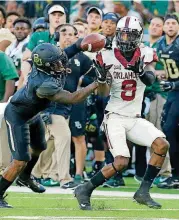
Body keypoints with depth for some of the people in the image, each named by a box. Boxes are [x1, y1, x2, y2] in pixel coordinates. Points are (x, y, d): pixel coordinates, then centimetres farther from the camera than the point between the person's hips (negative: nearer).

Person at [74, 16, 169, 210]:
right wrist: (101, 77, -19)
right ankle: (84, 191, -2)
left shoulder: (145, 55, -1)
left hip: (135, 119, 4)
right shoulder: (108, 57, -6)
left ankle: (143, 192, -5)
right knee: (121, 162, -18)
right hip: (115, 116, -4)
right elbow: (103, 93, 0)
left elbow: (150, 80, -18)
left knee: (162, 145, -15)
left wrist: (140, 70, -37)